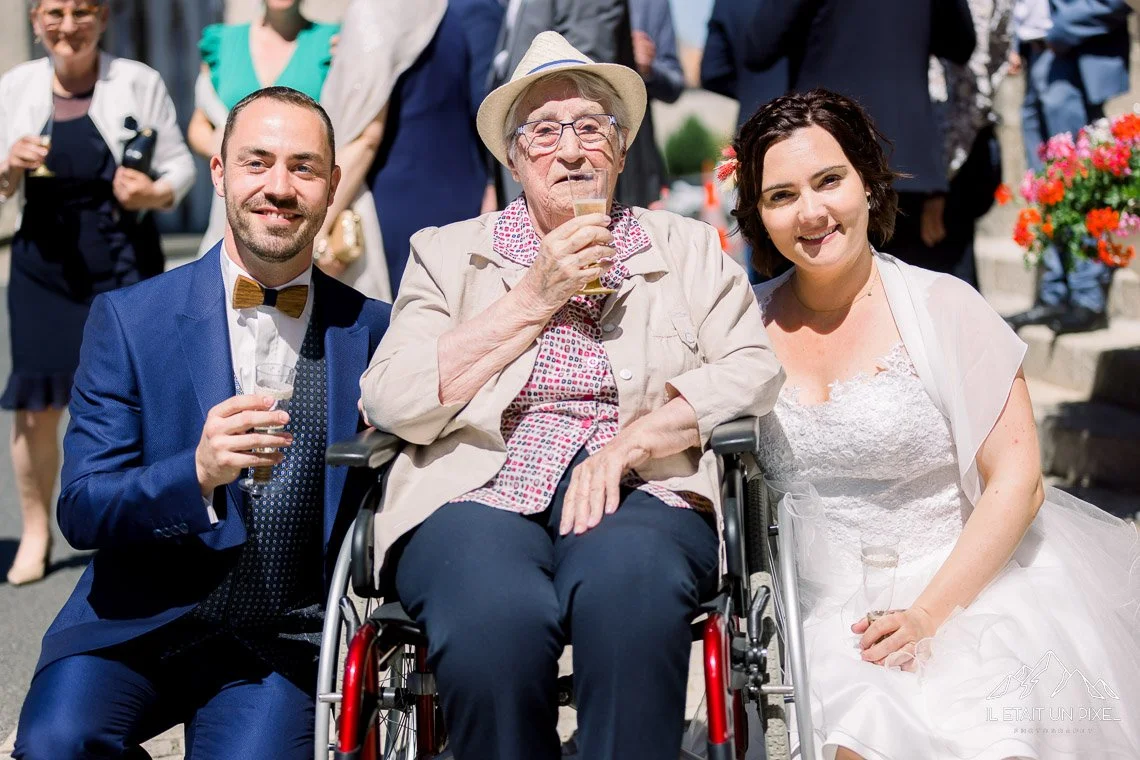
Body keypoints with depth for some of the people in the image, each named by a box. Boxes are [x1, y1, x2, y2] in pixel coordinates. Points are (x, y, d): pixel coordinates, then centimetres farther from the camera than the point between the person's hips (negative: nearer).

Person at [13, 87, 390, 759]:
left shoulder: (370, 331, 5)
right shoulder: (127, 319, 1)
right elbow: (81, 513, -5)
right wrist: (197, 473, -24)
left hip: (283, 644, 0)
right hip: (137, 626, 0)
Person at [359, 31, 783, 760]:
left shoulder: (687, 248, 19)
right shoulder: (447, 252, 17)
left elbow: (752, 372, 4)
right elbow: (392, 403, 2)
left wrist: (630, 443, -12)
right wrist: (534, 298, -1)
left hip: (636, 489, 1)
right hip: (480, 490, 0)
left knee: (627, 583, -36)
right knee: (497, 615, -35)